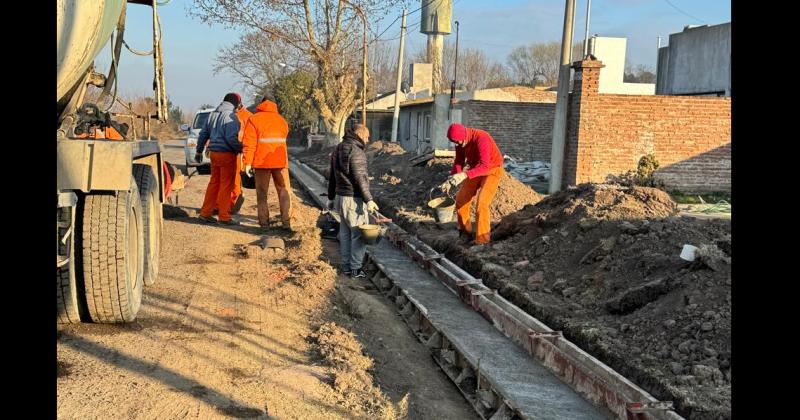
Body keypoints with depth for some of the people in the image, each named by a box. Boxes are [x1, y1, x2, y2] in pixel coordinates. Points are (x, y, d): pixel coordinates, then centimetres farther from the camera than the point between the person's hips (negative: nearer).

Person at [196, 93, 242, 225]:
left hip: (214, 153, 8)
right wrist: (241, 149, -10)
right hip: (227, 154, -8)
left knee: (214, 183, 15)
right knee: (226, 185, -1)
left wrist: (199, 151, 26)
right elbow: (231, 138, -21)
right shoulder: (231, 116, -11)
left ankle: (205, 213, 17)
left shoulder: (213, 115, 14)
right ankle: (224, 216, 2)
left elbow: (203, 134, 19)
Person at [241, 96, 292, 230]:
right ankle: (286, 221, 0)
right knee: (284, 191, 9)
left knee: (262, 193, 7)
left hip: (261, 162, -2)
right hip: (280, 161, 3)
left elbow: (249, 143, -9)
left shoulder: (253, 119, -1)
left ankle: (264, 222, 4)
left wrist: (248, 163, -9)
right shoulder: (281, 120, 13)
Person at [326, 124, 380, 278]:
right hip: (354, 199, -9)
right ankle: (355, 268, 1)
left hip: (341, 196, 9)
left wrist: (331, 197, 25)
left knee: (345, 233, 13)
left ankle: (346, 265, 19)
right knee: (359, 234, -2)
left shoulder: (337, 150, 13)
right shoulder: (357, 152, -16)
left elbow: (332, 176, 18)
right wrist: (368, 199, -20)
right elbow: (360, 179, -21)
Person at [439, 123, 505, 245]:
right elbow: (459, 162, 0)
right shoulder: (460, 141, -9)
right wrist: (450, 180, -14)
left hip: (492, 171, -7)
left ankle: (482, 240, -12)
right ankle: (465, 232, 21)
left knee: (481, 204, -21)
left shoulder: (481, 139, -34)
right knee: (461, 199, 4)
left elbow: (485, 166, -39)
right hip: (476, 170, 7)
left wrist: (464, 175, -49)